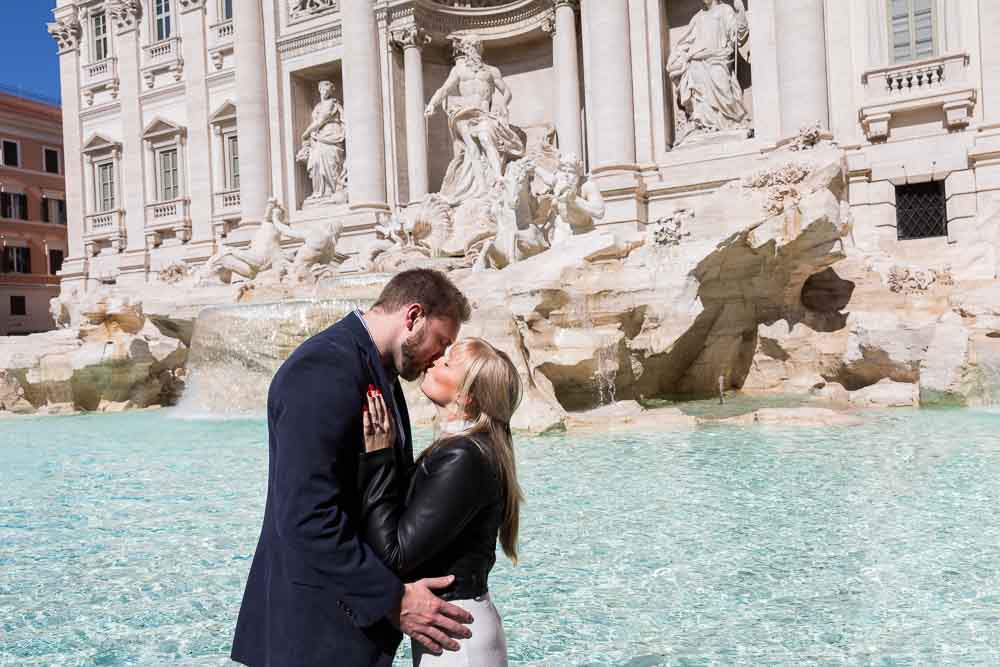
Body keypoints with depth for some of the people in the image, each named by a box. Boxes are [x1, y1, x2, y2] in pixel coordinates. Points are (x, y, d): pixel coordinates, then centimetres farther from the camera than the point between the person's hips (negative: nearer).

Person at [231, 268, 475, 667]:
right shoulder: (324, 369, -21)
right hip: (319, 624, -9)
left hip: (360, 607, 10)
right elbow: (306, 516, -27)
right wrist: (392, 599, -23)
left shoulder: (377, 370, 12)